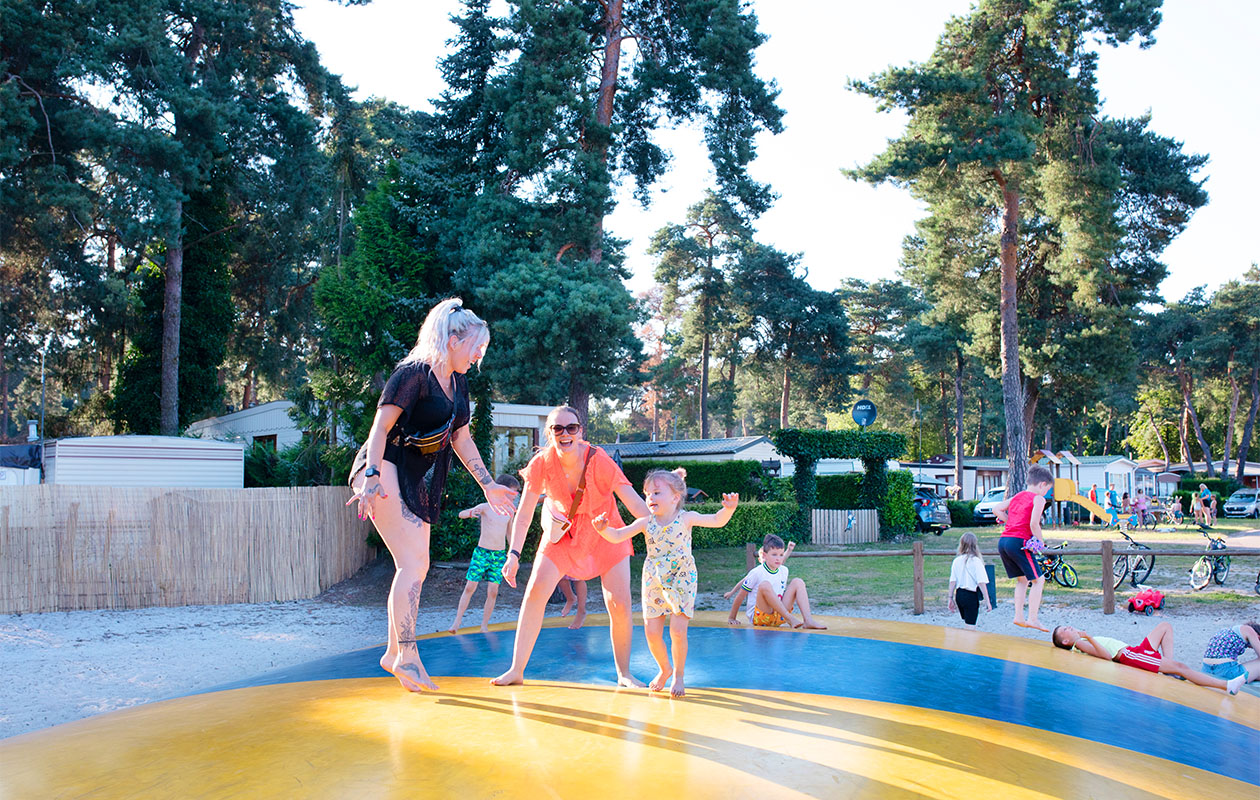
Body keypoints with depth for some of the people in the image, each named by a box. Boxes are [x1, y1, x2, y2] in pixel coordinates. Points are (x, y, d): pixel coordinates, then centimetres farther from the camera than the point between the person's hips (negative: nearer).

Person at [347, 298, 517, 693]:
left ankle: (394, 653, 19)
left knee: (416, 567, 9)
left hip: (417, 479, 9)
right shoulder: (413, 373, -14)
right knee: (414, 561, -15)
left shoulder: (458, 382, 11)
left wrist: (487, 484, 16)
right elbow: (380, 427, -20)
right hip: (384, 469, -9)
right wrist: (373, 476, -33)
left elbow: (461, 439, 18)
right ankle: (407, 656, -9)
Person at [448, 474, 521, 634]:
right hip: (481, 552, -3)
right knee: (470, 587, -6)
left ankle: (484, 626, 7)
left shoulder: (509, 512, 7)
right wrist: (470, 513, -40)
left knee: (493, 591, -2)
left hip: (500, 555, 3)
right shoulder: (485, 507, -5)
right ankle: (457, 621, 2)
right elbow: (461, 514, -17)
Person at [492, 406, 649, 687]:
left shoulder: (599, 461, -28)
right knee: (535, 592, -10)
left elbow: (636, 504, -23)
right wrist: (514, 554, -20)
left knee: (620, 605, -7)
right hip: (563, 532, 2)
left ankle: (624, 673, 14)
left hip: (606, 532, -1)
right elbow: (524, 514, -13)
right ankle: (517, 669, 2)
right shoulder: (542, 463, -21)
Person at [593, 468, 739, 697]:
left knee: (678, 631, -9)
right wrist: (604, 529, -28)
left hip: (681, 582, -3)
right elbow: (618, 536, -7)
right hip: (654, 584, 3)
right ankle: (664, 669, 30)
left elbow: (717, 521, -14)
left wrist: (728, 509, -34)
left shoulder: (686, 518, -8)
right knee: (652, 632, 2)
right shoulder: (646, 522, -3)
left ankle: (678, 676, 15)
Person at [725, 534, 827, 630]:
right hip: (759, 616, -6)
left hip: (778, 616, 6)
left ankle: (808, 620, -21)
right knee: (765, 585, -32)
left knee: (798, 582, -4)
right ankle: (790, 619, -29)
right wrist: (732, 618, 2)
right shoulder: (756, 573, -10)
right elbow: (740, 596, -3)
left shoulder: (784, 570, 8)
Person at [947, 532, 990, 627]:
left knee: (965, 623, 21)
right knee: (970, 626, -1)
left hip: (959, 595, 5)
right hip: (971, 596, -5)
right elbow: (982, 583, -14)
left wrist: (951, 598, 9)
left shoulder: (956, 561, 2)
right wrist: (987, 601, -11)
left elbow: (952, 581, 2)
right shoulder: (976, 561, -10)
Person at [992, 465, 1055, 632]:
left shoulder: (1017, 497, 19)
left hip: (1003, 541, 8)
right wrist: (1040, 542, -2)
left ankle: (1019, 617, 18)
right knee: (1038, 580, 4)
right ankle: (1032, 619, -1)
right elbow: (1034, 524, -15)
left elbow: (996, 509, 17)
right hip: (1019, 542, -8)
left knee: (1022, 579, 21)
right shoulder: (1038, 499, -3)